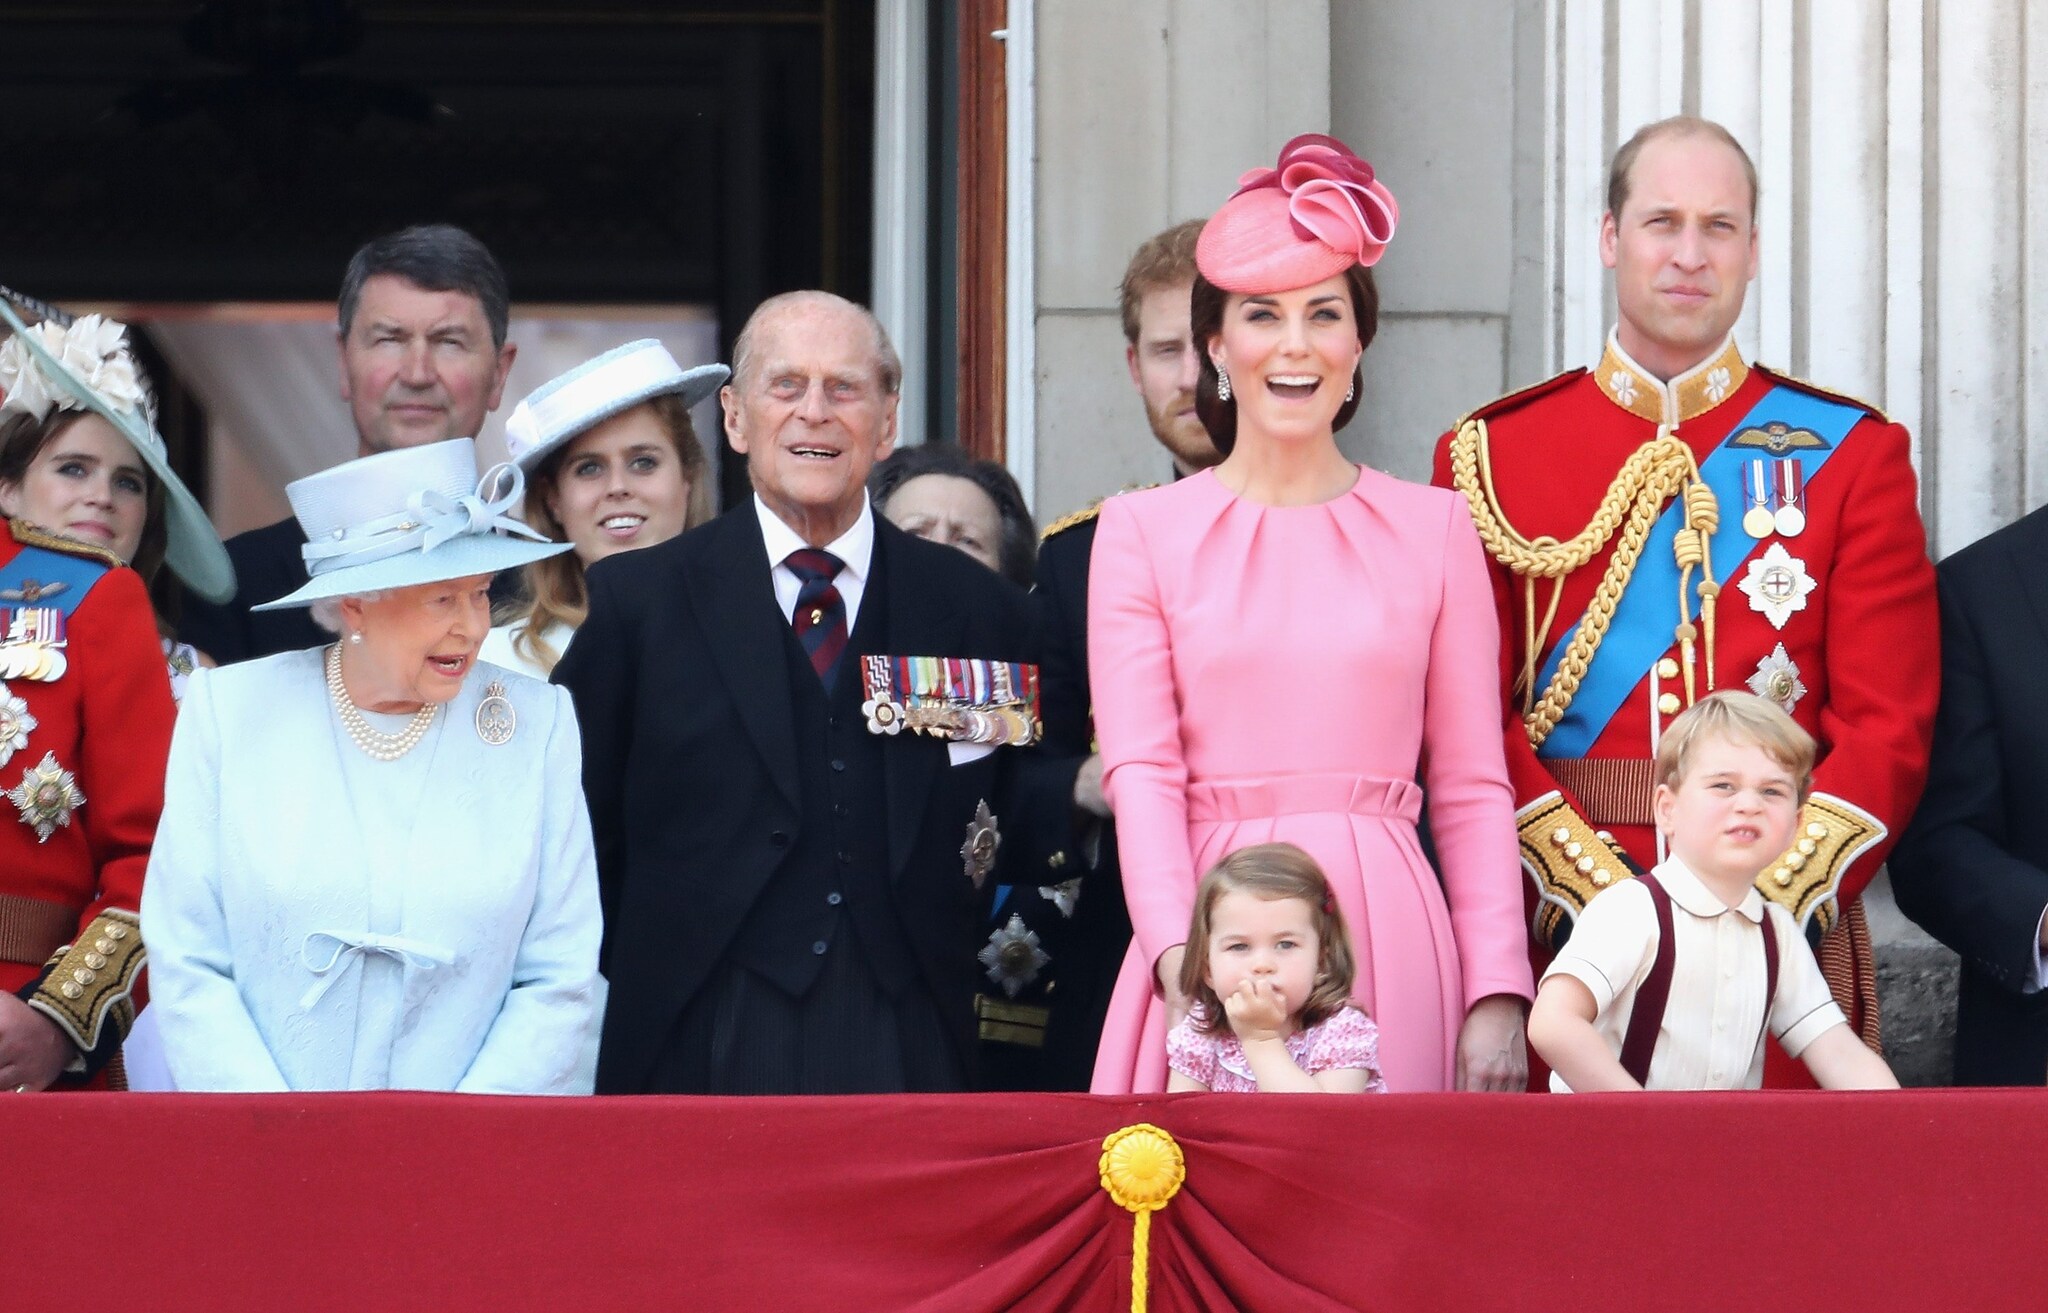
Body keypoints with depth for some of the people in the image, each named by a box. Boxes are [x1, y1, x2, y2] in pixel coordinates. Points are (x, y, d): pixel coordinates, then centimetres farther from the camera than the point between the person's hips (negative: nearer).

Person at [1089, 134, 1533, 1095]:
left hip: (1390, 943, 1)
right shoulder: (1141, 532, 7)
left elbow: (1471, 788, 8)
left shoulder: (1432, 528, 10)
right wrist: (1182, 964, -18)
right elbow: (1140, 772, -3)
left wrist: (1498, 994, -2)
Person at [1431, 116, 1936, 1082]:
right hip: (1564, 925, 0)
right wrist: (1602, 896, -14)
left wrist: (1767, 903, -13)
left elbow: (1890, 724, 0)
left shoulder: (1852, 453, 7)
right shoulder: (1490, 456, 6)